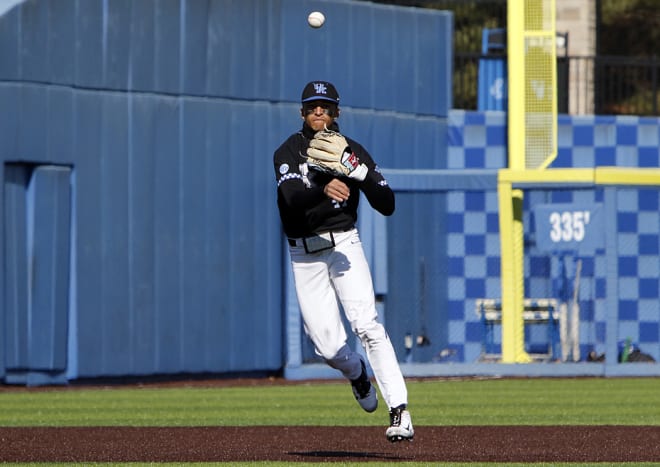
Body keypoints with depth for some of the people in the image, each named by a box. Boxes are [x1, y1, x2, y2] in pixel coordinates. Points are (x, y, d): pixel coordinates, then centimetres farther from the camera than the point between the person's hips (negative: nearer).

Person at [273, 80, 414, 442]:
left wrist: (358, 172, -19)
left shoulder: (352, 152, 3)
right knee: (328, 347, -4)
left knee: (366, 324, -20)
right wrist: (324, 190, -43)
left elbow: (387, 205, -4)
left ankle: (400, 412, -24)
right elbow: (293, 197, -23)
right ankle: (357, 373, 33)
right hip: (303, 254, 0)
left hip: (343, 245, 0)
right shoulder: (288, 152, -2)